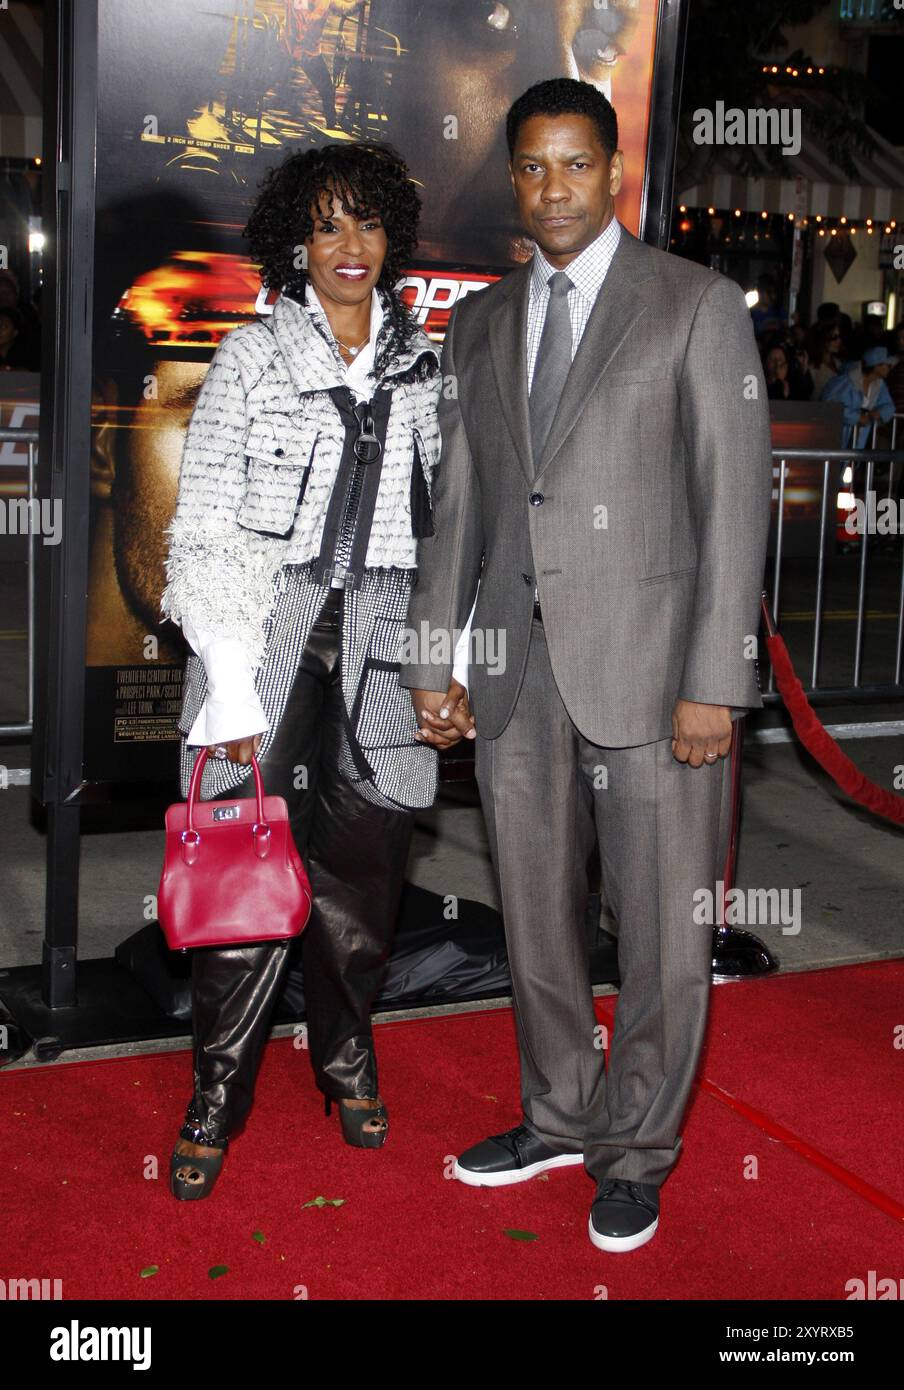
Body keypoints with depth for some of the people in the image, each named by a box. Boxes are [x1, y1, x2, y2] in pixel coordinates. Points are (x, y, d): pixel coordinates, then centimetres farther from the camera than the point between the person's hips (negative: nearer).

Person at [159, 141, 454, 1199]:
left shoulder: (423, 364, 10)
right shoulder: (251, 359, 0)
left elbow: (450, 523, 12)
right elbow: (202, 532, -3)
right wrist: (231, 688, -9)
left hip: (380, 642, 3)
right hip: (263, 631, -3)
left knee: (362, 869, 6)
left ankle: (345, 1054, 31)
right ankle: (217, 1095, 14)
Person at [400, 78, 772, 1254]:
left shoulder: (698, 306, -1)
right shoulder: (480, 323, 13)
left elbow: (736, 502, -7)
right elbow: (458, 501, 14)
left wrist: (716, 680, -13)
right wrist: (430, 659, 8)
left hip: (650, 668, -4)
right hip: (516, 672, 5)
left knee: (663, 928, 5)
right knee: (536, 915, 15)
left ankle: (638, 1147, 24)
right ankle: (561, 1116, 35)